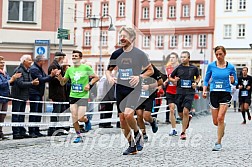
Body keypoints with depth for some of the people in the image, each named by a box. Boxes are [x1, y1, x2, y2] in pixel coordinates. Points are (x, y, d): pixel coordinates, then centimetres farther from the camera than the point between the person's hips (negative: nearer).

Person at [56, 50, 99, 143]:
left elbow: (96, 78, 2)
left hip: (83, 96, -4)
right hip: (73, 96, 4)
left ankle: (87, 120, 25)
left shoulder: (86, 68, -4)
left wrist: (89, 84, -13)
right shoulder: (69, 69, 8)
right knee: (74, 117, 1)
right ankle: (79, 136, 14)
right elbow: (63, 83, 14)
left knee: (80, 118, -10)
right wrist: (60, 79, -7)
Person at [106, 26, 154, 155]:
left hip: (134, 88, -5)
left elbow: (150, 70, 3)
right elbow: (108, 70, 19)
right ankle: (132, 146, 18)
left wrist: (139, 77, -13)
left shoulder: (139, 54, -4)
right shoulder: (116, 54, 7)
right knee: (122, 119, 4)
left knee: (128, 114, -25)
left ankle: (137, 134, 3)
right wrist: (110, 77, -3)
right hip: (120, 89, 5)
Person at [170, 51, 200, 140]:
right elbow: (170, 77, 16)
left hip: (190, 92, -2)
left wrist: (196, 83, 3)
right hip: (180, 92, 2)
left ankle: (183, 132, -4)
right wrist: (174, 81, -5)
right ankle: (188, 117, 43)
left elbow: (198, 77, 22)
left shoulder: (194, 68, 4)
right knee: (180, 113, 7)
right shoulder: (178, 68, 4)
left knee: (185, 111, -14)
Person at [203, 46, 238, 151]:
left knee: (220, 118, -16)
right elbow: (206, 80, 11)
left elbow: (235, 82, 6)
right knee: (215, 122, 6)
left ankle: (218, 143, -5)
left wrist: (232, 81, -16)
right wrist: (204, 91, -2)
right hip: (214, 94, 2)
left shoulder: (230, 67, -2)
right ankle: (222, 127, 43)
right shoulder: (211, 66, 1)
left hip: (225, 94, -2)